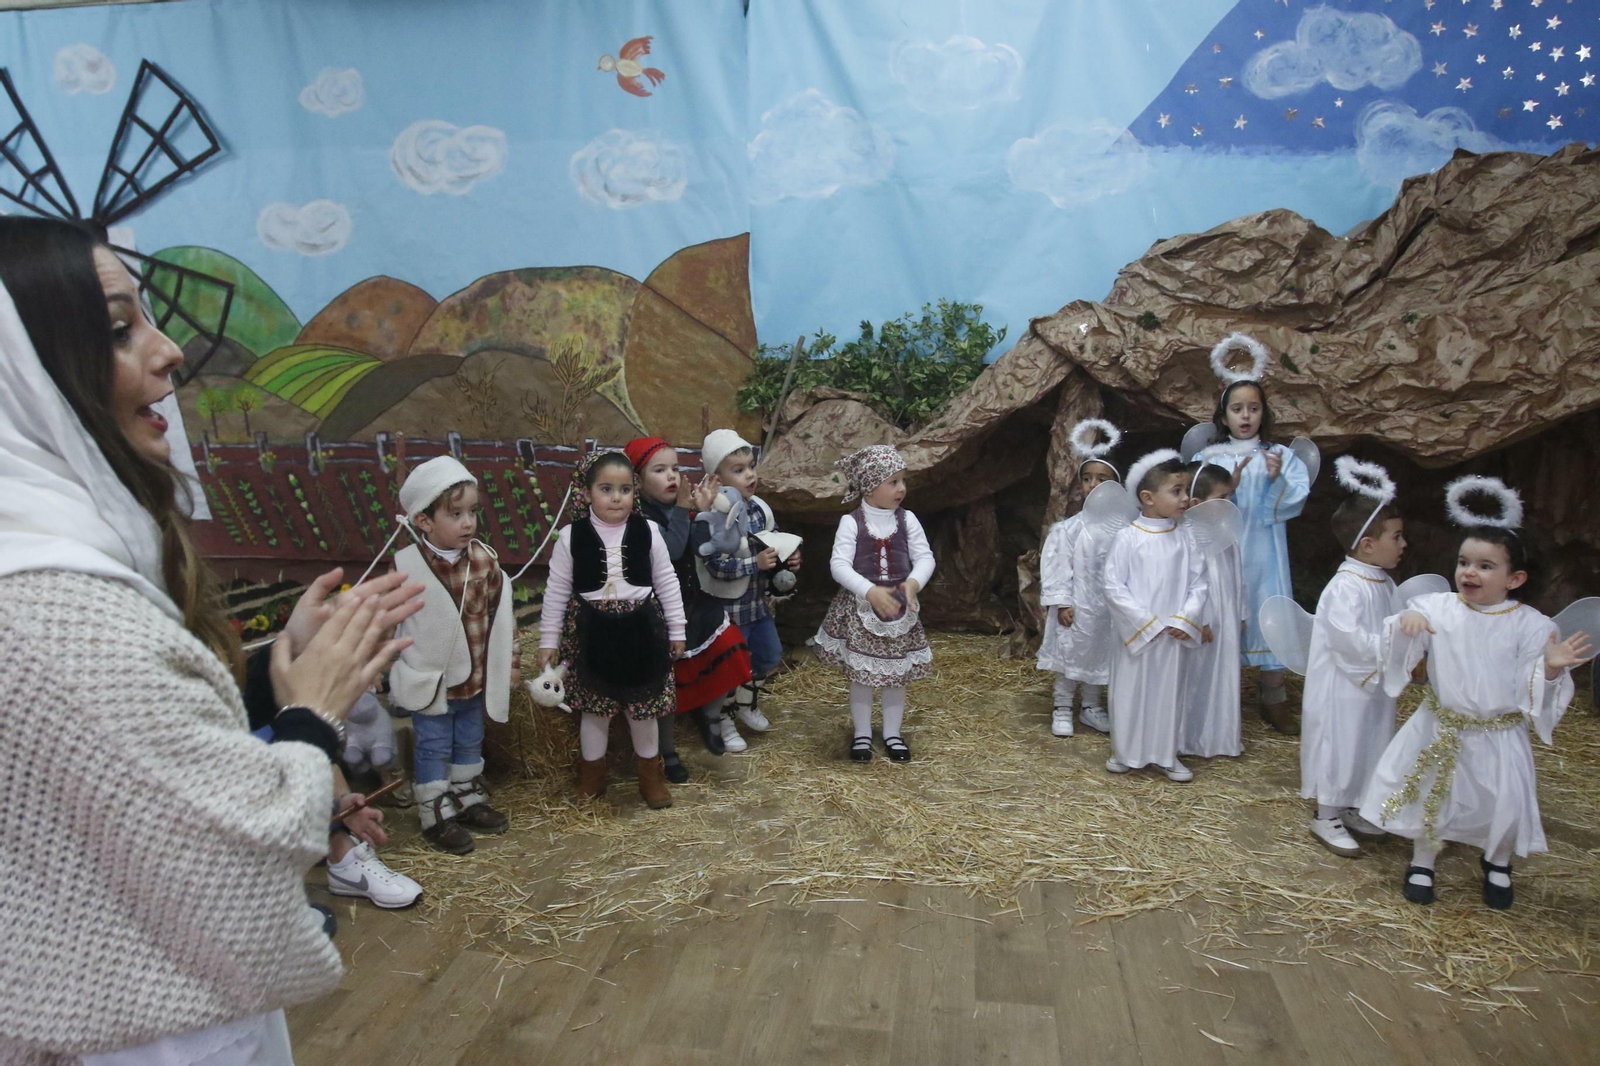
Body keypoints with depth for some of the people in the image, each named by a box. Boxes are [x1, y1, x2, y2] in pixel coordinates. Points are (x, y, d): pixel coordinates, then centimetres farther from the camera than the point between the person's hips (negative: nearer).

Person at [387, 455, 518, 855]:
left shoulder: (484, 559, -6)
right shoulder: (405, 566, -17)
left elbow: (501, 613, 2)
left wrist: (510, 663, 6)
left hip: (476, 678, 4)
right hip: (429, 681, -4)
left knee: (469, 744, 20)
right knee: (434, 749, 9)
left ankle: (469, 800, 38)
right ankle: (436, 816, 22)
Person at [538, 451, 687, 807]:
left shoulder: (648, 532, -6)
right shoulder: (571, 536, -8)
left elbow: (667, 583, 3)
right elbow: (556, 590, 0)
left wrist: (677, 630, 6)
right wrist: (548, 640, 1)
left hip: (640, 628, 1)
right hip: (592, 631, 0)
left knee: (644, 705, 12)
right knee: (594, 706, 13)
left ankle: (651, 774, 32)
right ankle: (592, 774, 33)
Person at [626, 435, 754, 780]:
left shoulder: (683, 507, -1)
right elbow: (670, 551, -34)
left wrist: (704, 512, -17)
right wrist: (682, 510, -26)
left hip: (693, 604, 5)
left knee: (729, 649, -5)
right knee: (666, 682, 9)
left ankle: (710, 714, 23)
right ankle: (667, 753, 32)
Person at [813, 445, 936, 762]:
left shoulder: (907, 520, -2)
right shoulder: (851, 522, -12)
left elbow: (925, 557, -3)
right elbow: (838, 565, -18)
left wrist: (914, 583, -24)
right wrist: (871, 592, -28)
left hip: (899, 605, 3)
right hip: (860, 607, -3)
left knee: (897, 672, 12)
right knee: (860, 672, 7)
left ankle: (892, 733, 28)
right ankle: (862, 733, 24)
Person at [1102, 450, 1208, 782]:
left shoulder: (1183, 540, 1)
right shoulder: (1128, 538, -11)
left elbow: (1198, 583, 4)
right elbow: (1113, 587, -12)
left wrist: (1185, 620, -9)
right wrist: (1146, 623, -14)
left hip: (1173, 637, 3)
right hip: (1135, 634, -3)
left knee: (1168, 693, 13)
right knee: (1130, 691, 8)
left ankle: (1166, 754, 27)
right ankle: (1125, 752, 24)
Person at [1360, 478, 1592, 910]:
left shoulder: (1531, 626, -12)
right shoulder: (1436, 608, -10)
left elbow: (1531, 688, -10)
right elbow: (1400, 651, -15)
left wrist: (1551, 668, -30)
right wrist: (1405, 622, -34)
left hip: (1497, 736, -1)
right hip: (1438, 728, 1)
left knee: (1506, 807, 6)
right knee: (1428, 795, 12)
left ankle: (1497, 862, 40)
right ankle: (1422, 861, 37)